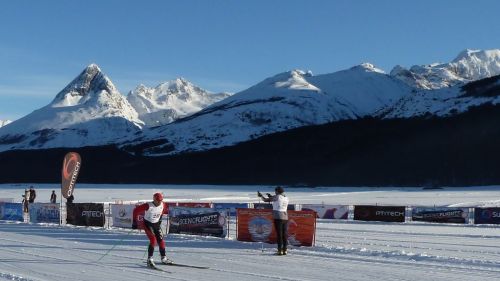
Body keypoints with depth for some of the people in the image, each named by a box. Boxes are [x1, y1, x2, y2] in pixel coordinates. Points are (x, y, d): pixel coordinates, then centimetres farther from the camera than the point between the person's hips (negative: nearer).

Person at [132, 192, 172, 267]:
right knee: (153, 240, -20)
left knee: (161, 241, 6)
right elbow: (136, 210, -18)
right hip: (148, 224, -5)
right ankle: (150, 259, -13)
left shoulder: (163, 205, -11)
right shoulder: (148, 206, -26)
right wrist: (135, 222, -15)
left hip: (157, 224, 5)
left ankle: (164, 258, 21)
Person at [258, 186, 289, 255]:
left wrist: (260, 195, 21)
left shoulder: (277, 197, -5)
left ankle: (280, 250, -4)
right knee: (285, 234, 9)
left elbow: (265, 200, 2)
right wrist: (271, 196, 34)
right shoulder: (286, 198, 13)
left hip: (278, 218, -6)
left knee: (279, 234, -4)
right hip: (285, 217, 6)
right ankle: (284, 250, 11)